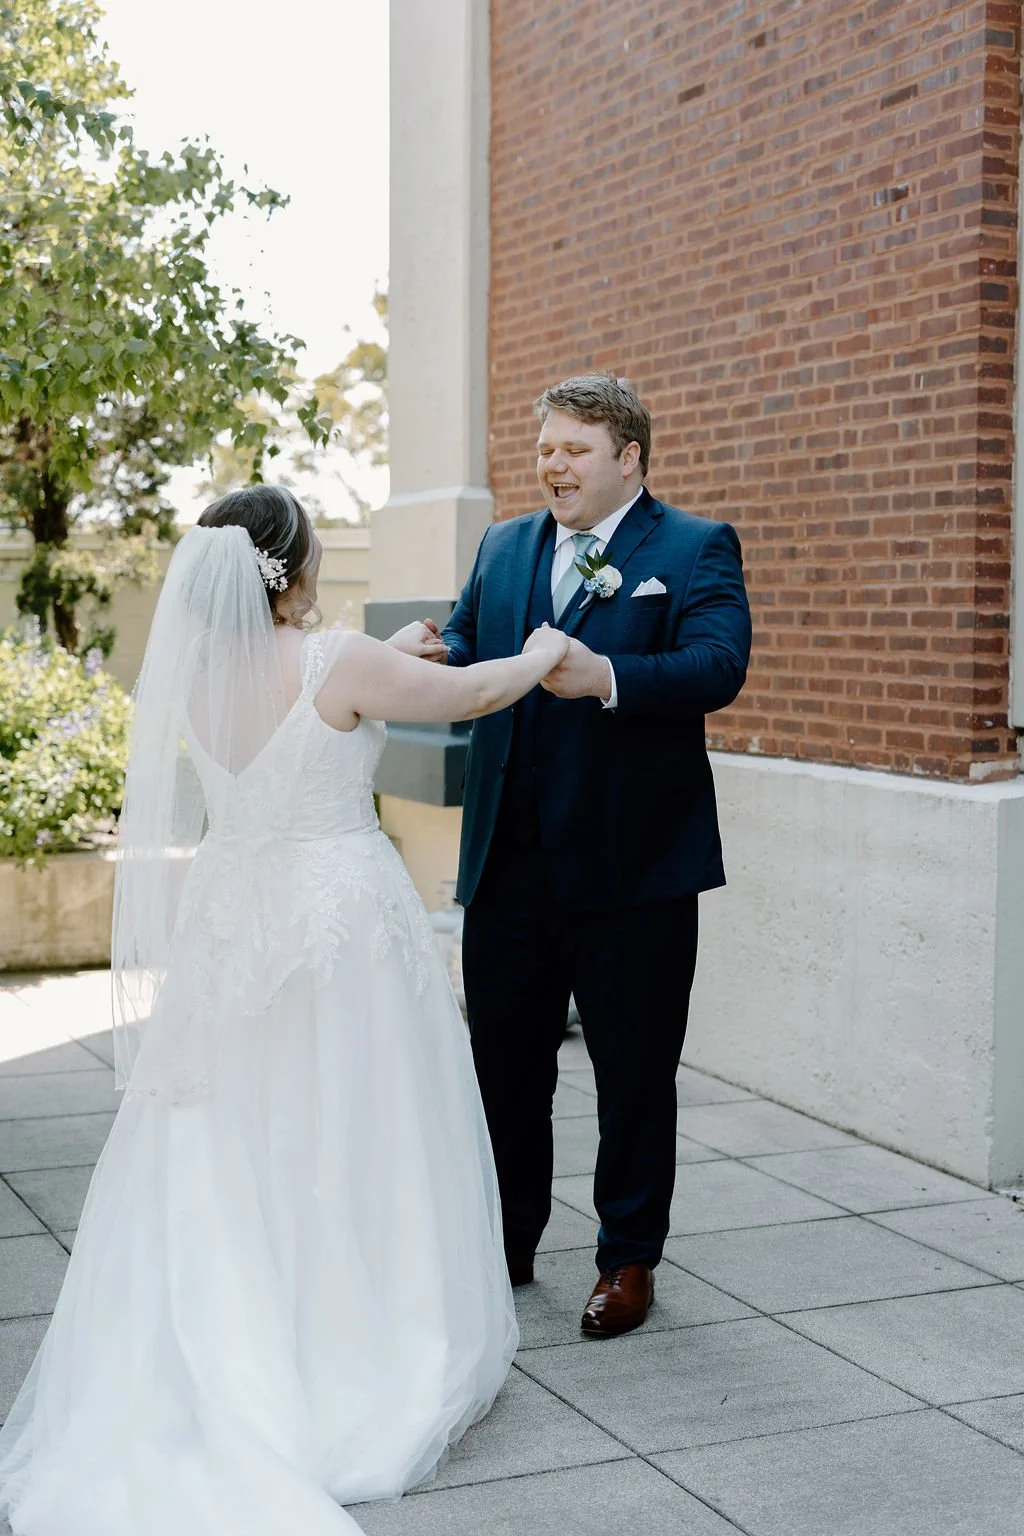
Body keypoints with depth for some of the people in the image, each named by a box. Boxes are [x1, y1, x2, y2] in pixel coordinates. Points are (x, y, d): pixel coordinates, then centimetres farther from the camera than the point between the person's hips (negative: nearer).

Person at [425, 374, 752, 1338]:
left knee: (634, 1073, 8)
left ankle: (629, 1259, 25)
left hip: (632, 864, -5)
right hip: (509, 860, 5)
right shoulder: (503, 548, 14)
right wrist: (436, 658, -16)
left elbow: (718, 666, -18)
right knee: (503, 1065, 13)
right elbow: (466, 650, 8)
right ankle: (506, 1247, 31)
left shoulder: (694, 550, -3)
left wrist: (606, 676, -34)